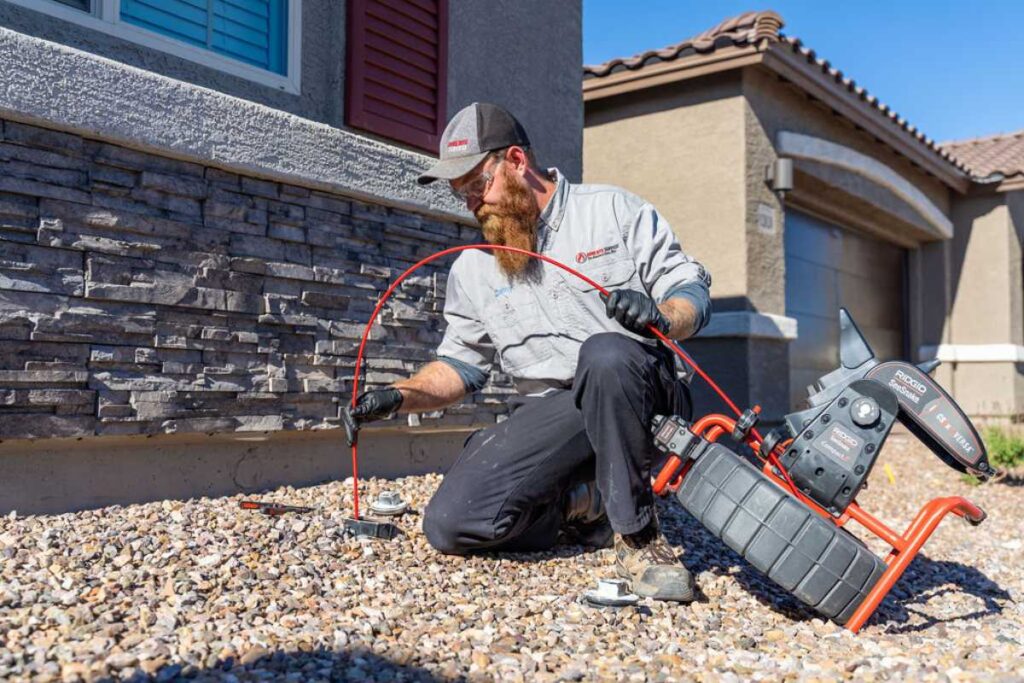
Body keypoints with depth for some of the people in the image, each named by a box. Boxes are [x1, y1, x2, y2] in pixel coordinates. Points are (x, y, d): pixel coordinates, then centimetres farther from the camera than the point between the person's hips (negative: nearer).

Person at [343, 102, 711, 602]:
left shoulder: (614, 210, 8)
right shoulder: (472, 268, 17)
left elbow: (691, 288, 5)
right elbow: (460, 365, 19)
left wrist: (660, 316, -18)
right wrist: (399, 396, 1)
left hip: (635, 395, -2)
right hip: (546, 417, 3)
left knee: (604, 353, -40)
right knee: (450, 523, -18)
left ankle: (639, 539, -22)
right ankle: (587, 505, 2)